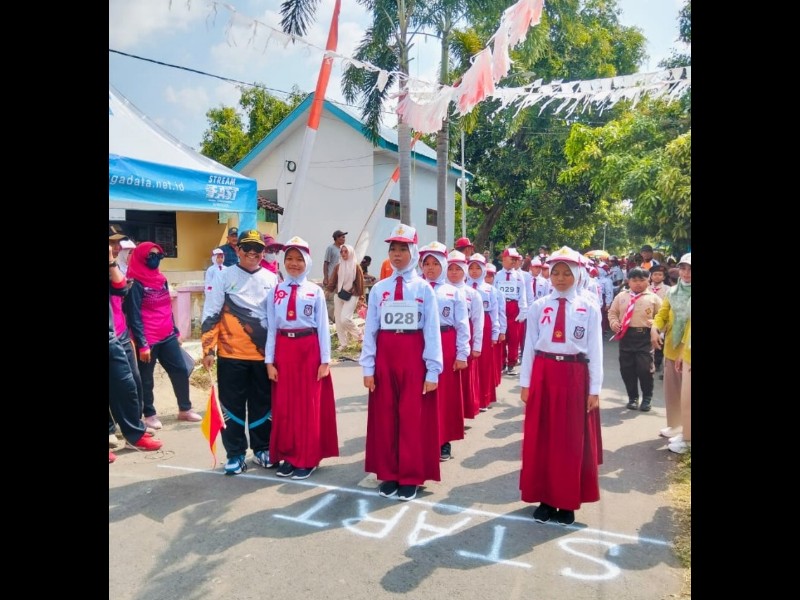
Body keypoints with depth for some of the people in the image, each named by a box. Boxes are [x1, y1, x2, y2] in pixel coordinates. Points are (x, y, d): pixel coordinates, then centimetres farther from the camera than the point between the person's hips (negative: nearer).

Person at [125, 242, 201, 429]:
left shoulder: (162, 280, 11)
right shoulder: (136, 284, -11)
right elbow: (134, 316, -14)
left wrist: (176, 332, 17)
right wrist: (142, 344, -17)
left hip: (168, 338, 7)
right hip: (148, 341, -7)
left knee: (181, 371, 9)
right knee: (146, 379, 6)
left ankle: (185, 409, 22)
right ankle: (149, 415, 21)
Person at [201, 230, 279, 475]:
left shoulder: (272, 279, 7)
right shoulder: (225, 277, -1)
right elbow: (211, 314, -3)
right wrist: (208, 349, -7)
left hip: (264, 354, 2)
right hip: (231, 354, -2)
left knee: (263, 404, 11)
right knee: (233, 405, 6)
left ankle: (262, 449, 26)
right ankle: (235, 454, 19)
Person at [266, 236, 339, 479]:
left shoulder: (315, 291, 0)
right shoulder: (275, 292, 6)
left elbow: (323, 327, 0)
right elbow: (271, 327, 5)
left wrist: (325, 360, -3)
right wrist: (269, 360, 1)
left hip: (309, 349, -2)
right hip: (284, 349, 2)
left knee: (309, 404, 5)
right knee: (284, 404, 8)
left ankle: (307, 459, 17)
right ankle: (288, 456, 23)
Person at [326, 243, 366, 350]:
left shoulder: (356, 267, -2)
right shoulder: (338, 267, 6)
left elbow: (360, 283, 0)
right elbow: (332, 281, 7)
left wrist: (360, 298, -1)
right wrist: (328, 290, -8)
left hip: (351, 296, -5)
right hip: (338, 295, 5)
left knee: (345, 319, -17)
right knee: (338, 320, 4)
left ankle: (358, 334, 10)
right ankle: (343, 343, 15)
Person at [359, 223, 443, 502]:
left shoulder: (424, 289, -2)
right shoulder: (378, 289, 4)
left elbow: (432, 330, -4)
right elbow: (370, 329, 3)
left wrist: (433, 370, -7)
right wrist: (368, 367, 0)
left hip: (413, 355, -2)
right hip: (385, 355, 3)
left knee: (412, 416, 4)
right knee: (384, 415, 9)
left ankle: (410, 477, 19)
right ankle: (388, 474, 24)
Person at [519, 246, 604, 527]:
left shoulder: (589, 309, 0)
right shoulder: (538, 307, 2)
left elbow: (595, 350, 0)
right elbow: (529, 346, 2)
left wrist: (594, 389, -2)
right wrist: (525, 383, 1)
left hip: (574, 376, -1)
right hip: (543, 374, 1)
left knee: (573, 441, 7)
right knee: (541, 438, 8)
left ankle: (568, 502, 23)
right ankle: (545, 498, 23)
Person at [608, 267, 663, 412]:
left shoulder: (653, 298, 3)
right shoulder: (621, 296, 8)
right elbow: (612, 312, 13)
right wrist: (614, 323, -5)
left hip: (645, 336, -3)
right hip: (625, 336, 3)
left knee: (644, 368, -6)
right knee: (626, 368, 7)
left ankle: (647, 398, 16)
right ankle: (633, 397, 24)